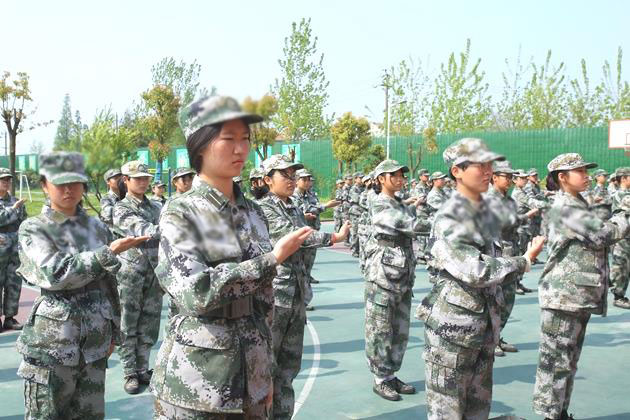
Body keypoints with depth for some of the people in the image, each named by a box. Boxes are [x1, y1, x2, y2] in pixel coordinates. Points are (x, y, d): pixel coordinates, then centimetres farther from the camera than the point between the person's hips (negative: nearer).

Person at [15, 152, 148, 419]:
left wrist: (113, 331, 16)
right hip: (53, 341, -4)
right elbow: (55, 273, -18)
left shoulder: (97, 227, 9)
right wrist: (109, 252, -21)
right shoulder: (33, 229, -3)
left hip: (95, 341, 4)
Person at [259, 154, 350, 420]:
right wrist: (335, 237, -15)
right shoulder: (263, 209, -9)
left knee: (290, 362, 13)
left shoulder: (295, 210, 14)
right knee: (266, 360, 1)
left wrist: (303, 289, 17)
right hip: (273, 293, -7)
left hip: (297, 295, 7)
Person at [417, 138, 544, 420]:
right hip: (453, 324, -8)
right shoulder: (449, 219, -18)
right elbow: (475, 272, -26)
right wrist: (524, 262, -14)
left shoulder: (485, 211, 8)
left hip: (485, 321, 8)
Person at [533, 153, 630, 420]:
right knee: (556, 359, -2)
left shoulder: (578, 206, 18)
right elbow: (605, 234, -17)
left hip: (580, 296, 10)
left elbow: (600, 235, 15)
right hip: (564, 295, -10)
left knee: (569, 359, 16)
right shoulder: (566, 208, -14)